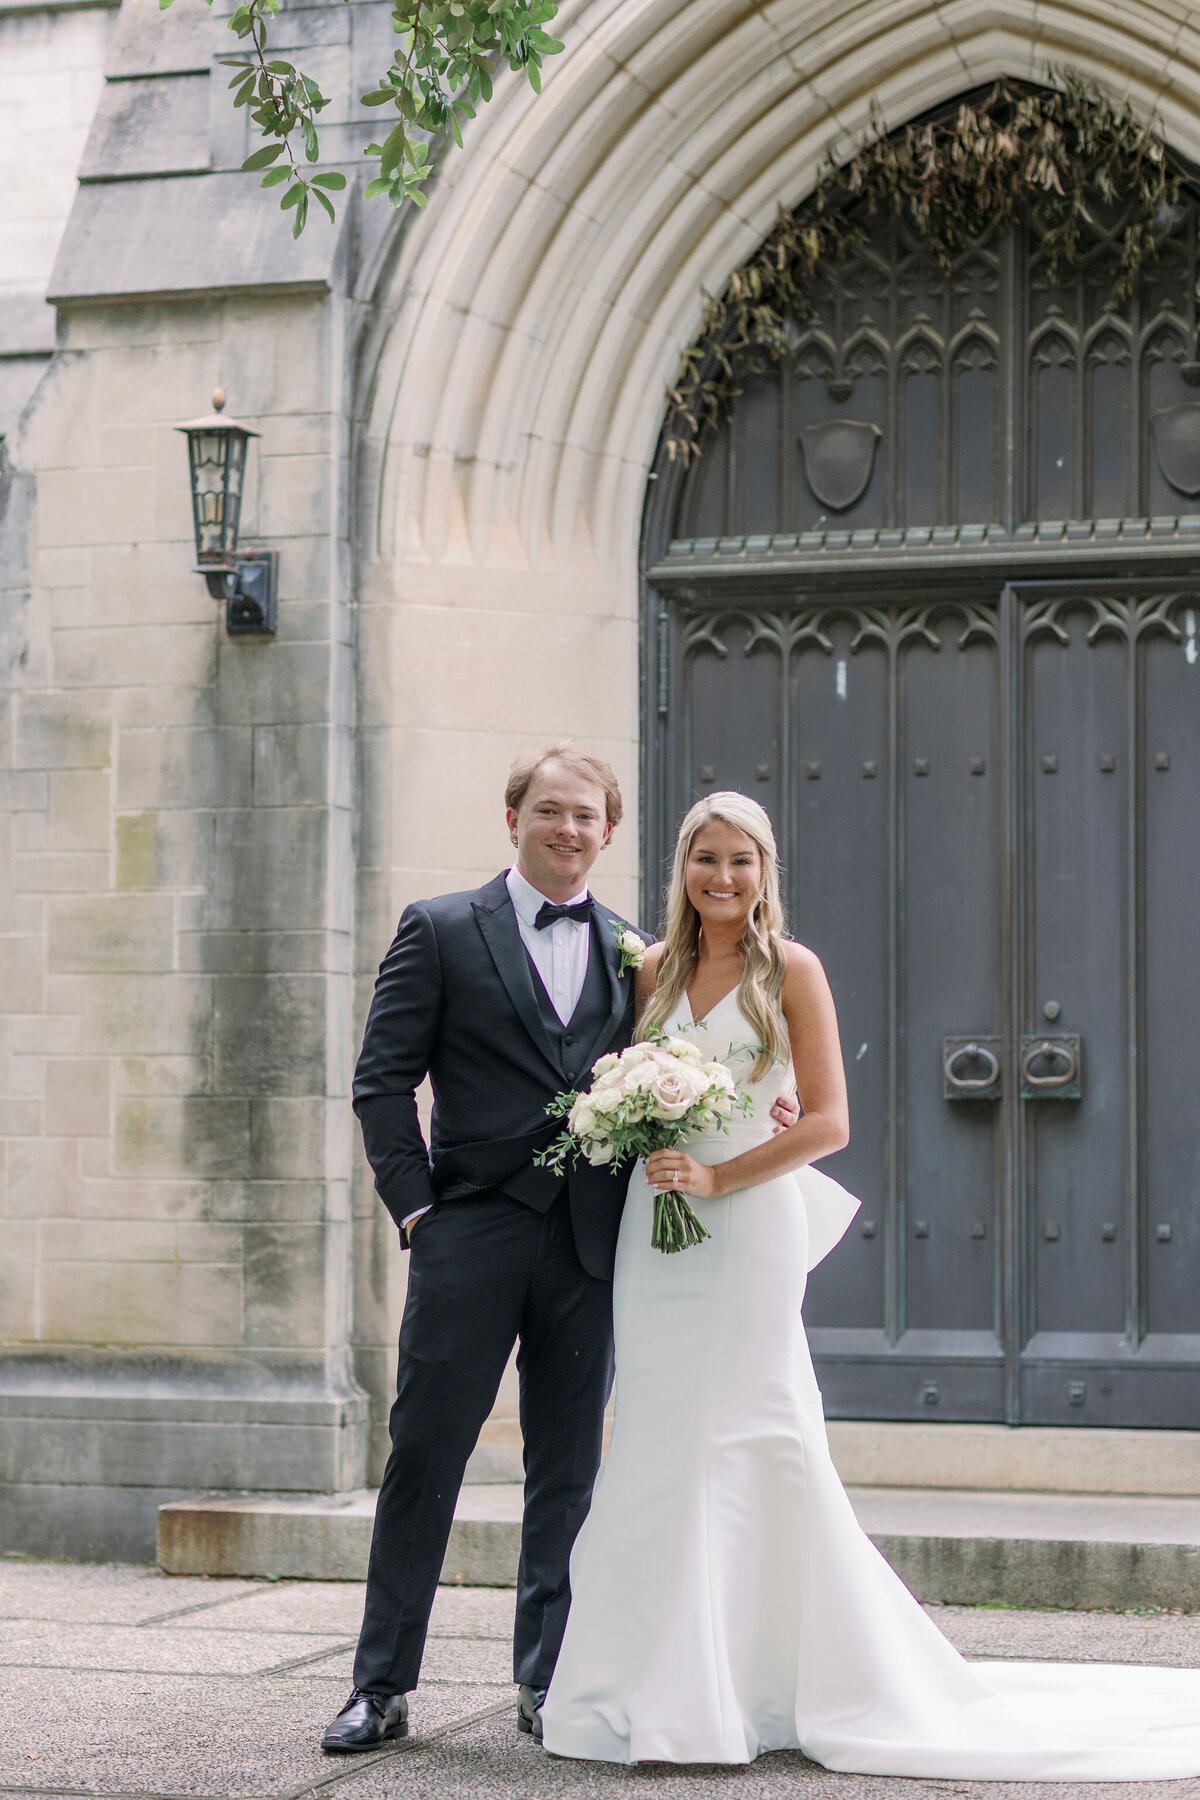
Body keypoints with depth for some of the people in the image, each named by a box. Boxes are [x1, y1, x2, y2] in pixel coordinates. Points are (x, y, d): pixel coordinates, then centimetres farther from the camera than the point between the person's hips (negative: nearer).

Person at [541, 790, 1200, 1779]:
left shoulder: (792, 970, -2)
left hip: (749, 1225, -4)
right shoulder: (656, 968, 11)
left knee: (746, 1436, -4)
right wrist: (649, 1156, -2)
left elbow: (827, 1122, -7)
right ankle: (670, 1684, 9)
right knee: (662, 1446, 3)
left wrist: (718, 1178, -13)